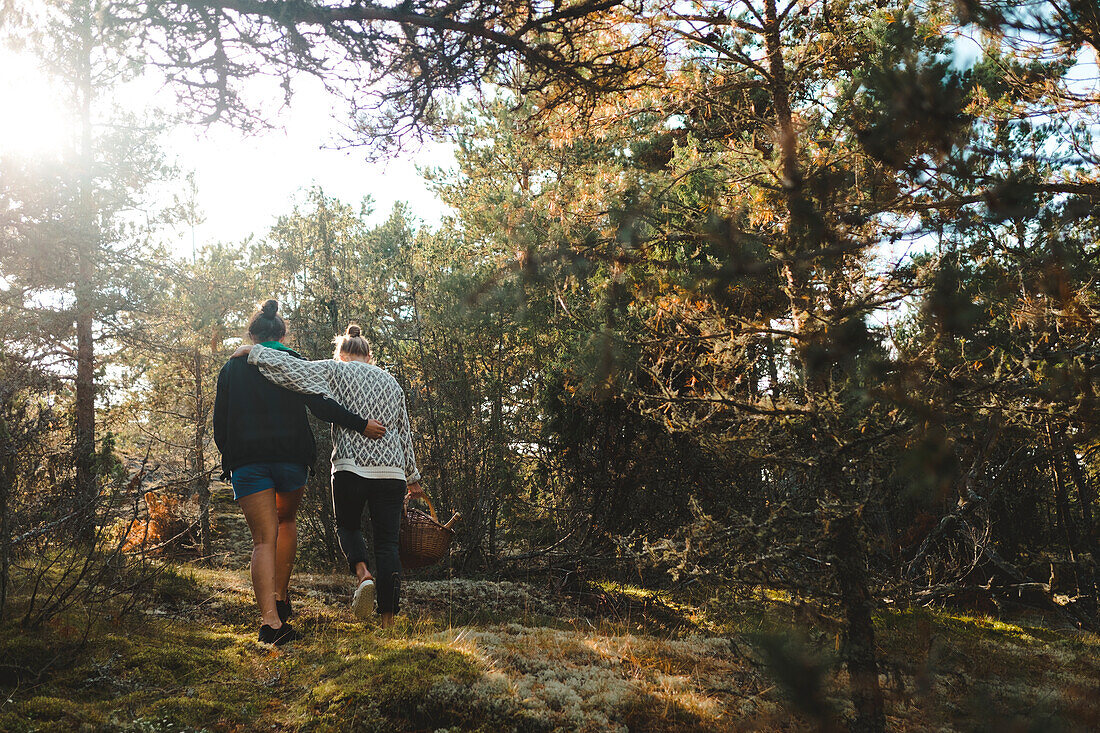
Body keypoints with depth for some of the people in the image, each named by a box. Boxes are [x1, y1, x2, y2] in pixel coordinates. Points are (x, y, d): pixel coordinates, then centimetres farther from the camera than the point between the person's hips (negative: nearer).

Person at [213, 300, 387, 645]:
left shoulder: (232, 367, 10)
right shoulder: (294, 362, 4)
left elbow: (220, 423, 9)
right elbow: (320, 404, -10)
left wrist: (229, 456, 23)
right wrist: (361, 425, -10)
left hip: (248, 461, 0)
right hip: (291, 457, 0)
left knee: (264, 539, -2)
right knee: (287, 519, 25)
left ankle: (270, 619, -17)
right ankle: (281, 597, 19)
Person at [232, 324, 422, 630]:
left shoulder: (336, 371, 6)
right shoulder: (391, 382, 19)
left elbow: (292, 369, -6)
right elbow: (405, 434, 21)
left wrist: (253, 351, 6)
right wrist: (413, 477, 27)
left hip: (351, 464, -3)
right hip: (391, 469, 3)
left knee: (347, 526, 20)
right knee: (387, 542, 3)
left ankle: (363, 573, -9)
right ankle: (388, 620, -2)